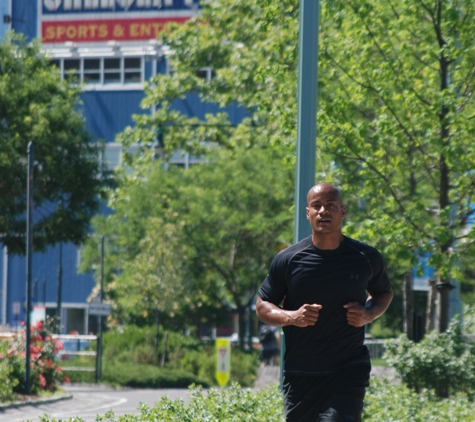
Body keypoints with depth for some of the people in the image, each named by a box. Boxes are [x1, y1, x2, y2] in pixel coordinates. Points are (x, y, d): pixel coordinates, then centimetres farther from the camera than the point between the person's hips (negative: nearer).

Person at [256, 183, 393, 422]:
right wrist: (290, 317, -15)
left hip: (349, 372, -2)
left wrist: (368, 314, -4)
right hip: (299, 374, 2)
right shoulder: (287, 260, -2)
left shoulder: (366, 258, 1)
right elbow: (262, 306, 7)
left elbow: (384, 293, 19)